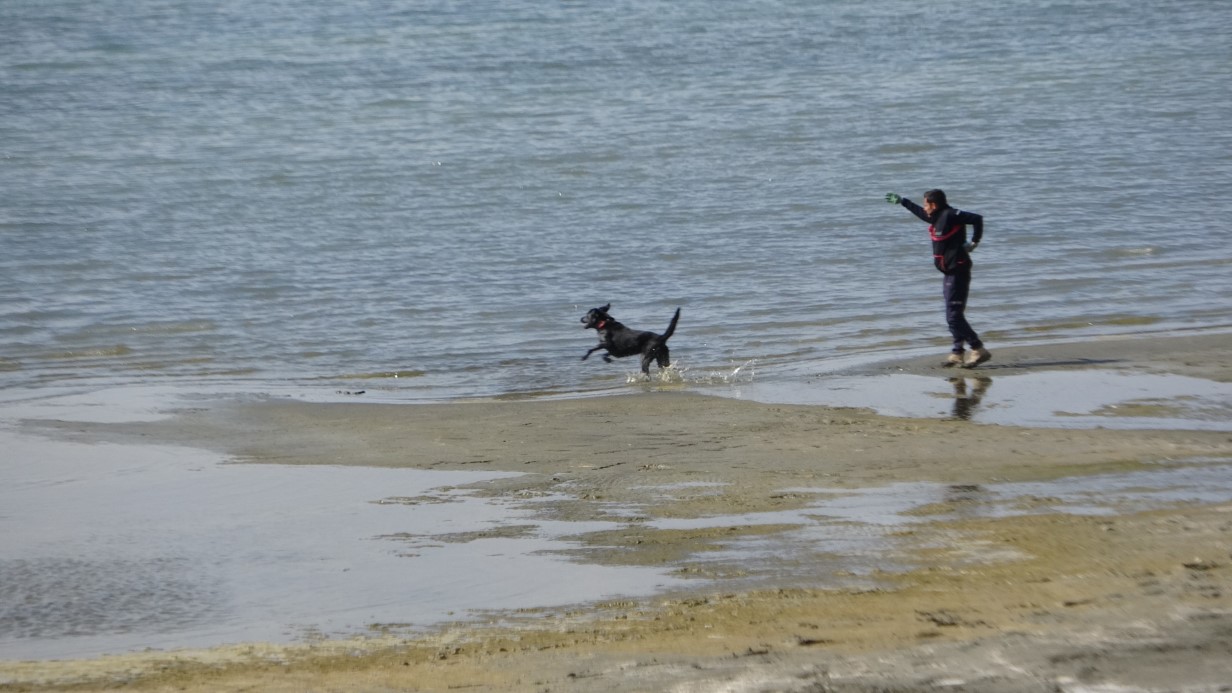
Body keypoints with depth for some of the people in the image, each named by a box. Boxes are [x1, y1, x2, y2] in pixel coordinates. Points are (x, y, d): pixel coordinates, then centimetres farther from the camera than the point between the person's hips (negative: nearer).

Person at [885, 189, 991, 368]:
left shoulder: (950, 215, -14)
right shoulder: (938, 217, 14)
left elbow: (977, 218, -23)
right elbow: (921, 213, 35)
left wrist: (974, 242, -19)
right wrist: (902, 201, 44)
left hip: (957, 272, -10)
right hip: (950, 273, 10)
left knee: (954, 316, -13)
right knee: (953, 316, 12)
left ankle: (979, 350, -13)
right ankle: (958, 353, 16)